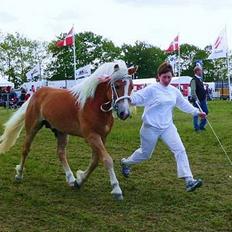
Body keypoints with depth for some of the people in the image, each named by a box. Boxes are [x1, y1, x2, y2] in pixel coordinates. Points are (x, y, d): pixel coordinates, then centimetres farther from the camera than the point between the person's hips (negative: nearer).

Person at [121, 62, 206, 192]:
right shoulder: (152, 89, -12)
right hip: (151, 127, -4)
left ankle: (189, 181, -11)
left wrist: (197, 112, 28)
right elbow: (137, 97, -18)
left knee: (180, 150, -10)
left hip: (168, 126, 5)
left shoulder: (174, 91, 5)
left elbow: (184, 104, 20)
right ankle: (126, 163, 41)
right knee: (145, 154, 12)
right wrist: (129, 100, -39)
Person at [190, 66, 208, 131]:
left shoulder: (200, 79, 14)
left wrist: (205, 97, 18)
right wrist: (196, 99, -25)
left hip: (203, 100, 9)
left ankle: (201, 126, 23)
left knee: (205, 112, 11)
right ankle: (196, 128, 11)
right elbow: (193, 91, -20)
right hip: (197, 100, -9)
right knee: (196, 114, 2)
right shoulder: (194, 80, -14)